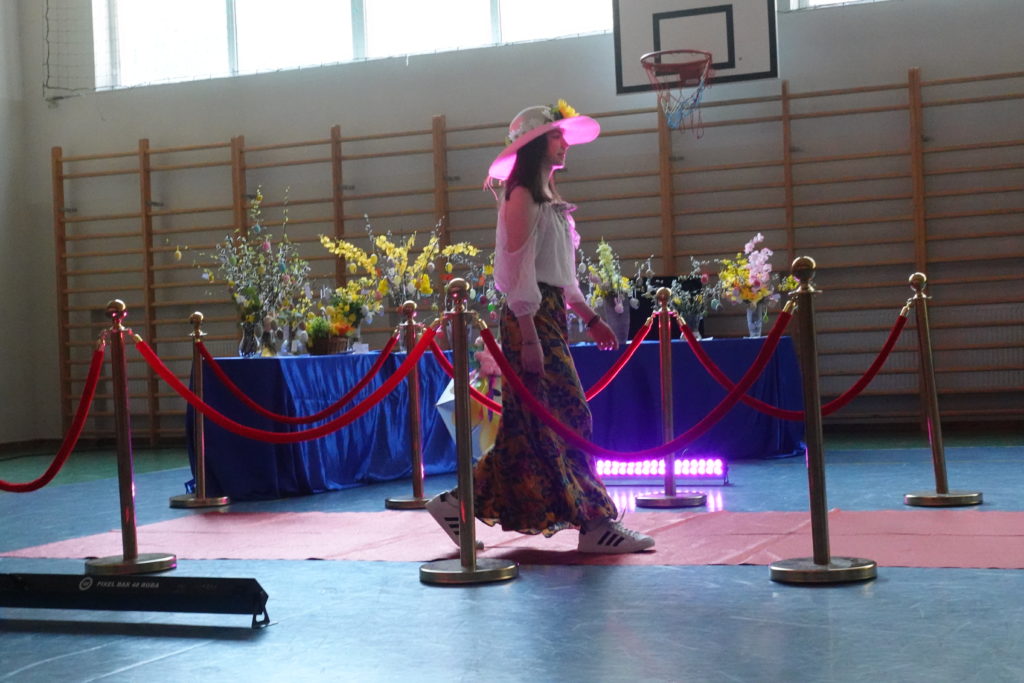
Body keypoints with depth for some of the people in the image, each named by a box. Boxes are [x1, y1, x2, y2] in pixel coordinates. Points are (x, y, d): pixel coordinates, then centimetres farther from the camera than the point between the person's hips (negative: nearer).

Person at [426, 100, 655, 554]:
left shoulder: (548, 200, 19)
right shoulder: (522, 197, -9)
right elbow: (518, 269, -16)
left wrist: (589, 317, 19)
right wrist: (528, 338, -21)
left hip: (552, 314, 10)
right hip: (532, 317, -10)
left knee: (533, 424, 9)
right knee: (567, 417, -8)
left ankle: (459, 504, 15)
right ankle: (595, 523, -4)